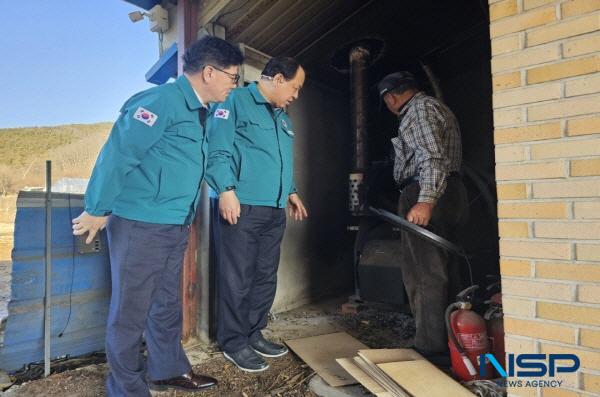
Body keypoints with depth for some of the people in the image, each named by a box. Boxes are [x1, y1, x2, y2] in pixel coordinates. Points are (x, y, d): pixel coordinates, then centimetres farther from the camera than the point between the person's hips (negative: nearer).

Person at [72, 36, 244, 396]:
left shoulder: (201, 112, 13)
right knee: (132, 309, 6)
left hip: (177, 228, 9)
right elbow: (117, 154, -16)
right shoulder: (162, 101, -15)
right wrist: (97, 211, -11)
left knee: (168, 304, 20)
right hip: (140, 226, -9)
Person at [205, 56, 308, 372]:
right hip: (242, 207, -8)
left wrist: (291, 191, 24)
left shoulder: (282, 116, 23)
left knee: (266, 276, 14)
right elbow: (218, 150, -12)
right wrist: (227, 189, -21)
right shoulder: (236, 101, -3)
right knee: (238, 278, 0)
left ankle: (254, 334, 29)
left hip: (275, 210, 9)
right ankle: (234, 342, 17)